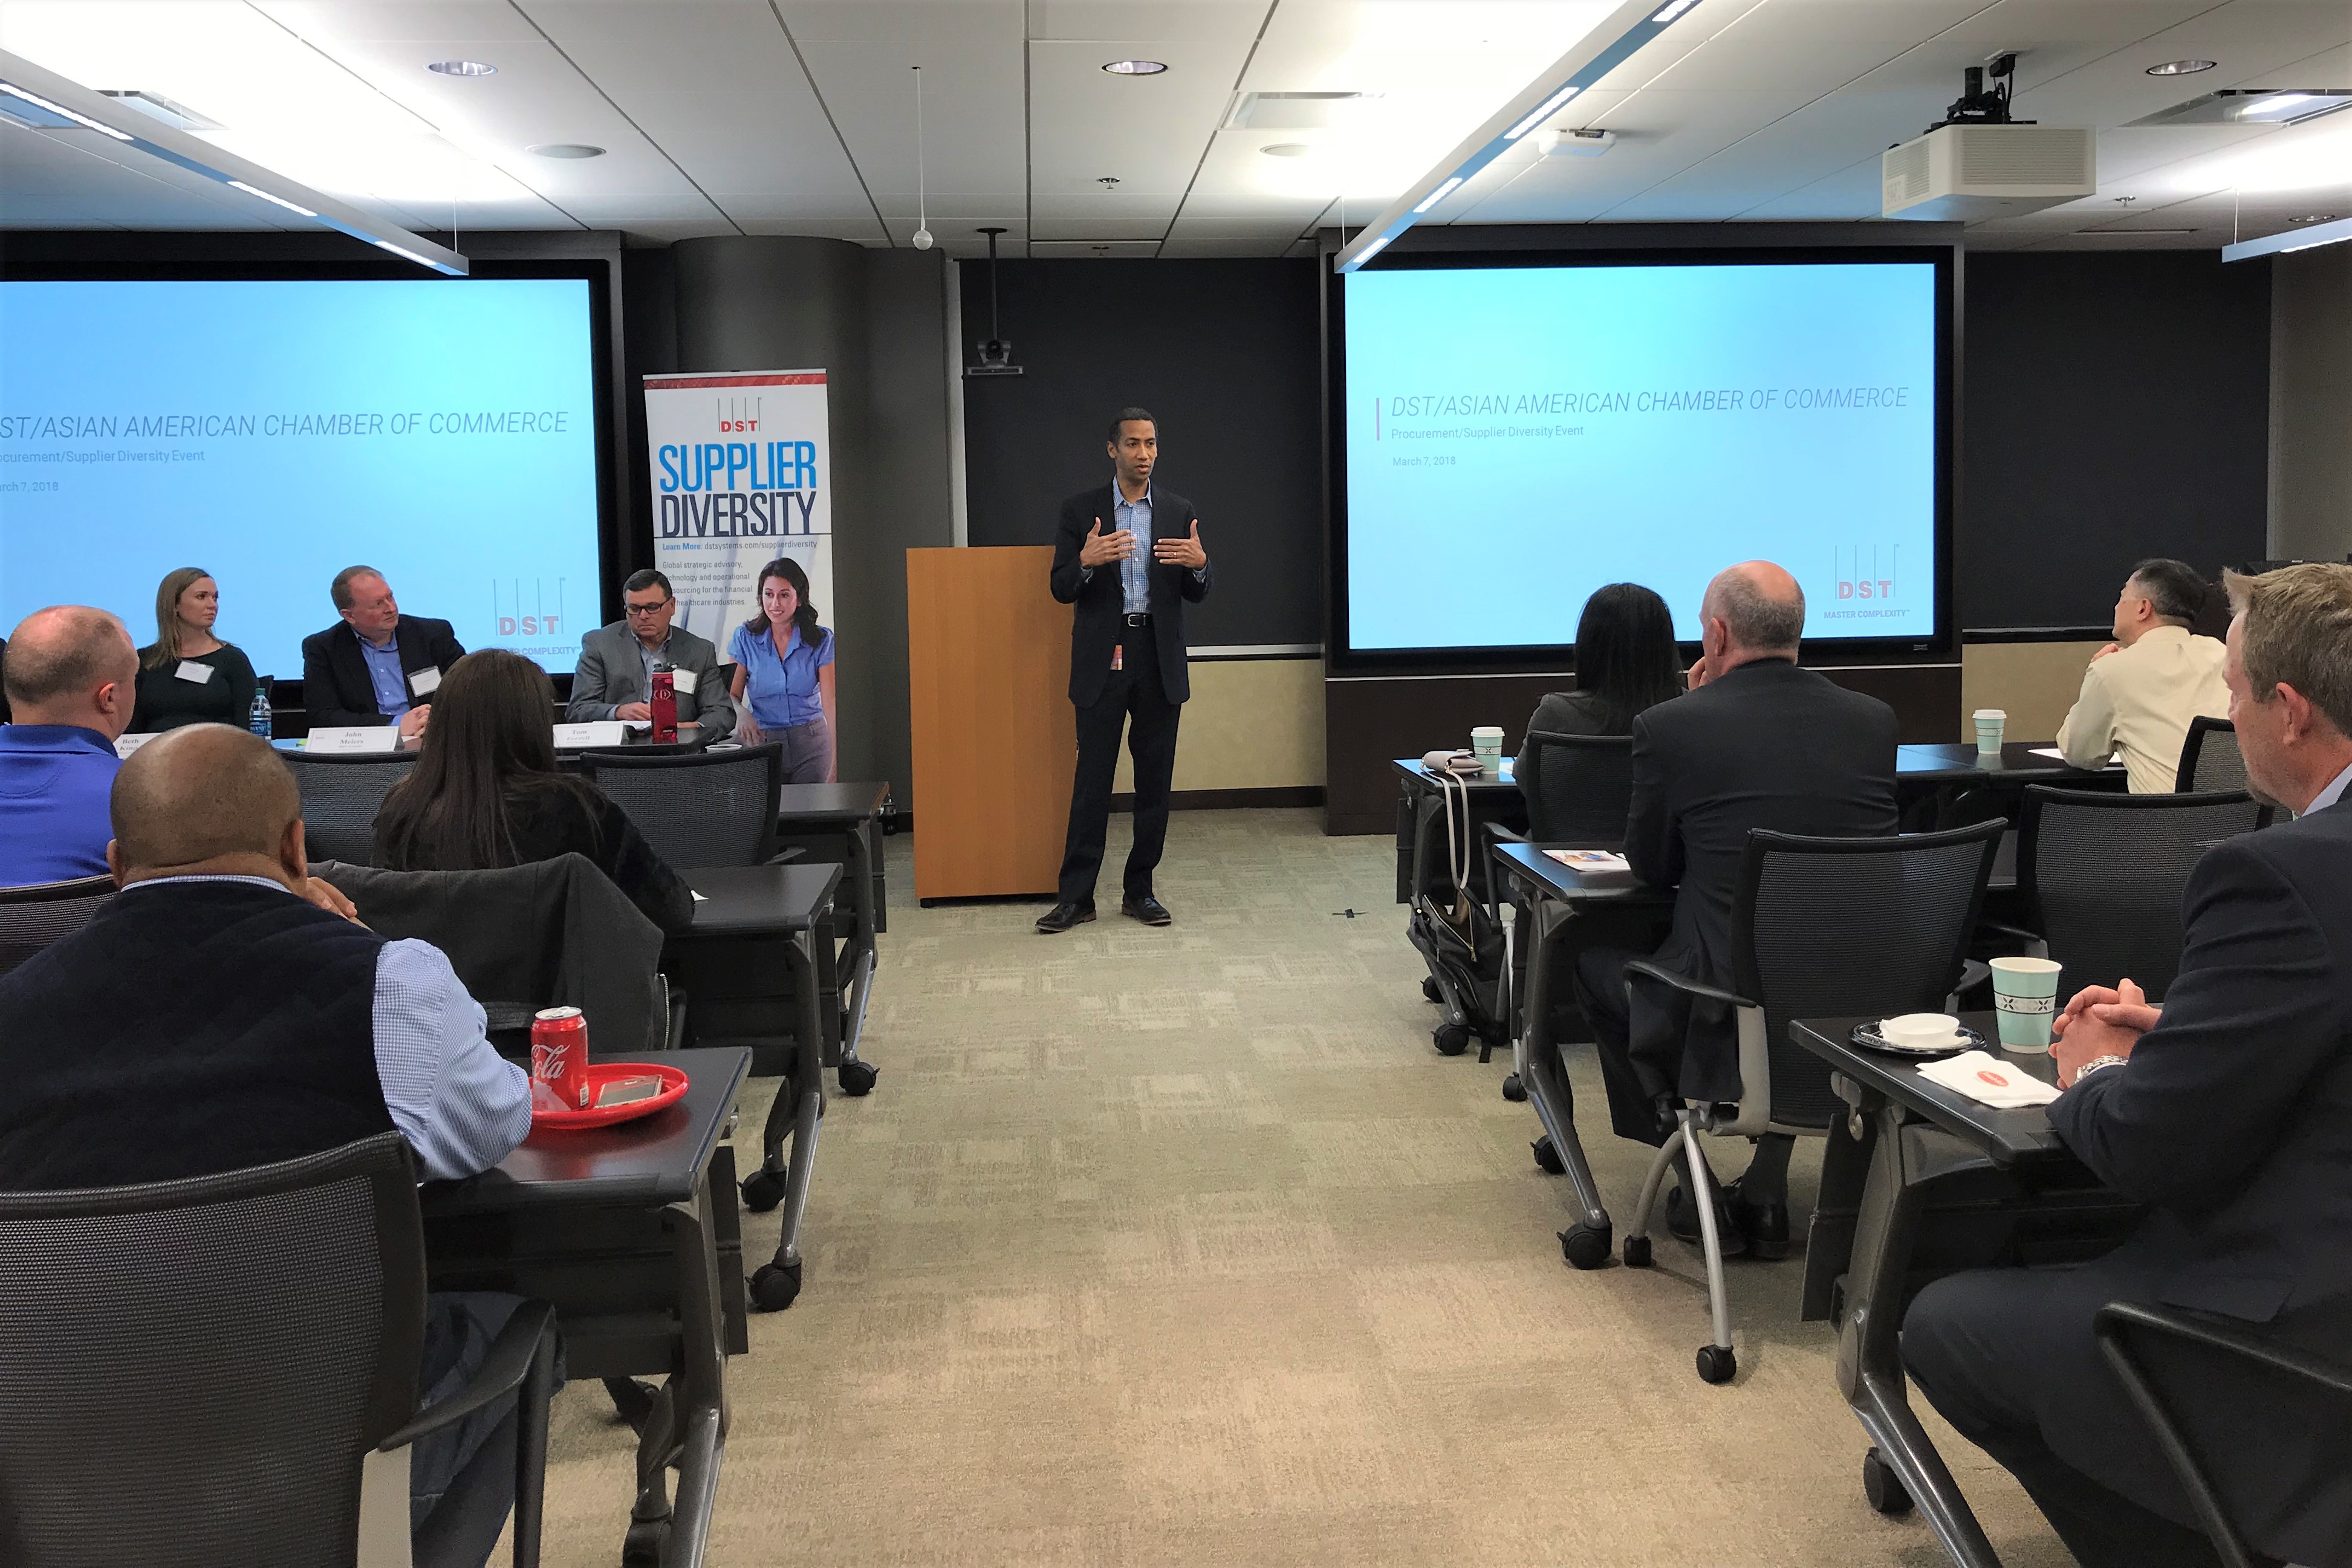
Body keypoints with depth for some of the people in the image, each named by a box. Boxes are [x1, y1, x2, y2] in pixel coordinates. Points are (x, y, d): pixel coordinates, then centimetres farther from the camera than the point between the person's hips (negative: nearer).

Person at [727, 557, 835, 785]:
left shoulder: (821, 640, -3)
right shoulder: (745, 638, 1)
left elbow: (831, 703, -10)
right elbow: (732, 694, 2)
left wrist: (836, 766, -21)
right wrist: (741, 713, -25)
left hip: (810, 741, 0)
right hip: (761, 740, 1)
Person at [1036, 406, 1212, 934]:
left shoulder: (1180, 513, 8)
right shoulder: (1081, 510, 2)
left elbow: (1196, 595, 7)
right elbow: (1062, 589, -1)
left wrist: (1199, 563, -16)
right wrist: (1087, 561, -22)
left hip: (1160, 659, 2)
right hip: (1102, 658, -2)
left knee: (1155, 780, 6)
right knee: (1092, 778, -2)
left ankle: (1140, 890, 17)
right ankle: (1076, 895, 3)